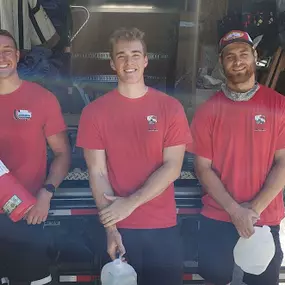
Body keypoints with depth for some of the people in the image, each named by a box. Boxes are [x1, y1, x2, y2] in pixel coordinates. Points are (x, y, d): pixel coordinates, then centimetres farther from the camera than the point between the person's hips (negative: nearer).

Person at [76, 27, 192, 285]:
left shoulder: (171, 107, -3)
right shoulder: (95, 111, -2)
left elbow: (172, 168, -7)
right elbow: (97, 173, -5)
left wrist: (130, 203, -15)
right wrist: (111, 228, -11)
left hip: (163, 226, 1)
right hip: (119, 227, 0)